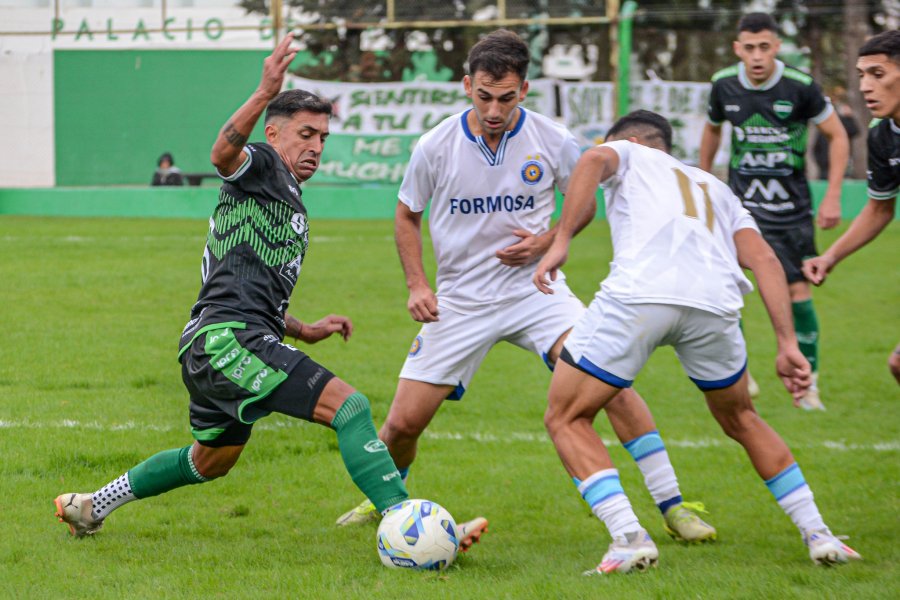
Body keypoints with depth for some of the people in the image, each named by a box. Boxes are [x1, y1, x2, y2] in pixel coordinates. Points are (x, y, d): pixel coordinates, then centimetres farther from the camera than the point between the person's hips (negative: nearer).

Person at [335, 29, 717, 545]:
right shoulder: (436, 147, -8)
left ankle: (673, 505, -17)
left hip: (535, 288, -1)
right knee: (404, 423, -3)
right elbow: (407, 216, 10)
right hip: (460, 302, 1)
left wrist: (547, 241, -10)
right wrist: (417, 285, -1)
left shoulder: (553, 142, -9)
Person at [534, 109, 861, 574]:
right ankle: (817, 534, 24)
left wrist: (560, 242, -4)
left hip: (639, 294, -4)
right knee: (740, 421, 30)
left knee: (566, 419, 10)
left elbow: (594, 160, 1)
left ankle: (628, 537, -7)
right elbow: (763, 259, 21)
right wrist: (787, 344, 14)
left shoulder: (628, 154, 28)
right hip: (715, 305, 5)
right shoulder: (716, 189, 37)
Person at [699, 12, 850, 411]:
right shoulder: (724, 85, -4)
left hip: (790, 208, -2)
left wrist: (832, 197, -8)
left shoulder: (799, 87, -14)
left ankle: (807, 382, 12)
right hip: (741, 202, 2)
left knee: (797, 292, -3)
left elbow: (837, 136, -3)